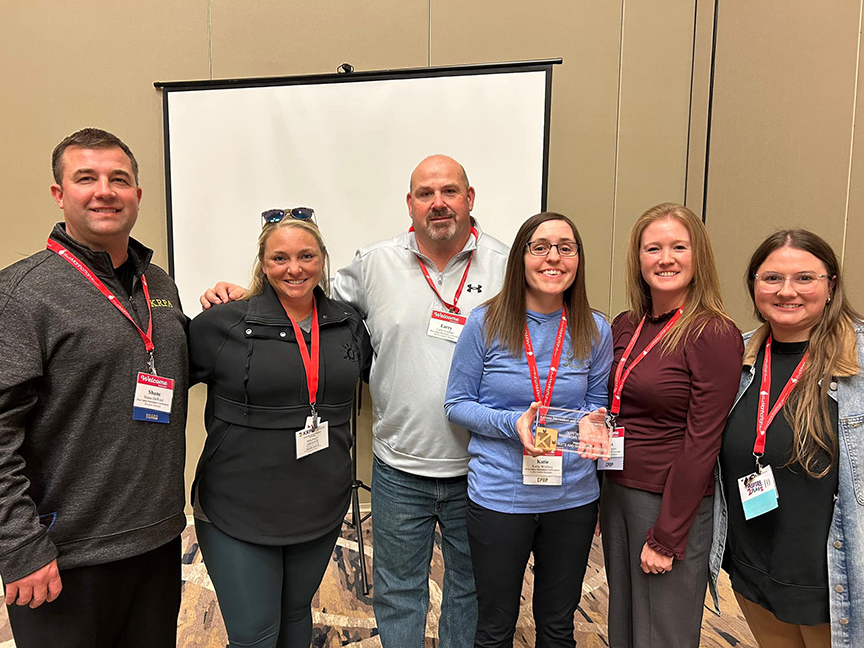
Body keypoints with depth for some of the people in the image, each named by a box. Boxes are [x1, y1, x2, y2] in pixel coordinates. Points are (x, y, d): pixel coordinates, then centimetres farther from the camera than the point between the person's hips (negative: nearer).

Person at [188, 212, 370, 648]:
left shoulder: (348, 325, 2)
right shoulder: (222, 325, -11)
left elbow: (365, 373, 17)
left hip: (320, 509, 4)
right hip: (239, 512, -4)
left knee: (297, 613, 23)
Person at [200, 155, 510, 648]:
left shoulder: (507, 266, -3)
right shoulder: (375, 265, -2)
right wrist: (242, 296, -3)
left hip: (478, 468, 0)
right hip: (399, 468, 0)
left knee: (472, 586, 22)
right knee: (397, 590, 19)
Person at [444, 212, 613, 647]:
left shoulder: (595, 331, -3)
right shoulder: (485, 323, -9)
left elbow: (597, 403, 9)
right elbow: (457, 404, -5)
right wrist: (513, 423, -21)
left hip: (573, 497, 2)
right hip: (498, 494, -2)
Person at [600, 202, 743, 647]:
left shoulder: (715, 335, -15)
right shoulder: (625, 326, 4)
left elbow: (700, 443, -16)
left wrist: (666, 537, -14)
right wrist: (600, 501, 10)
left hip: (673, 504, -6)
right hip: (616, 493, 6)